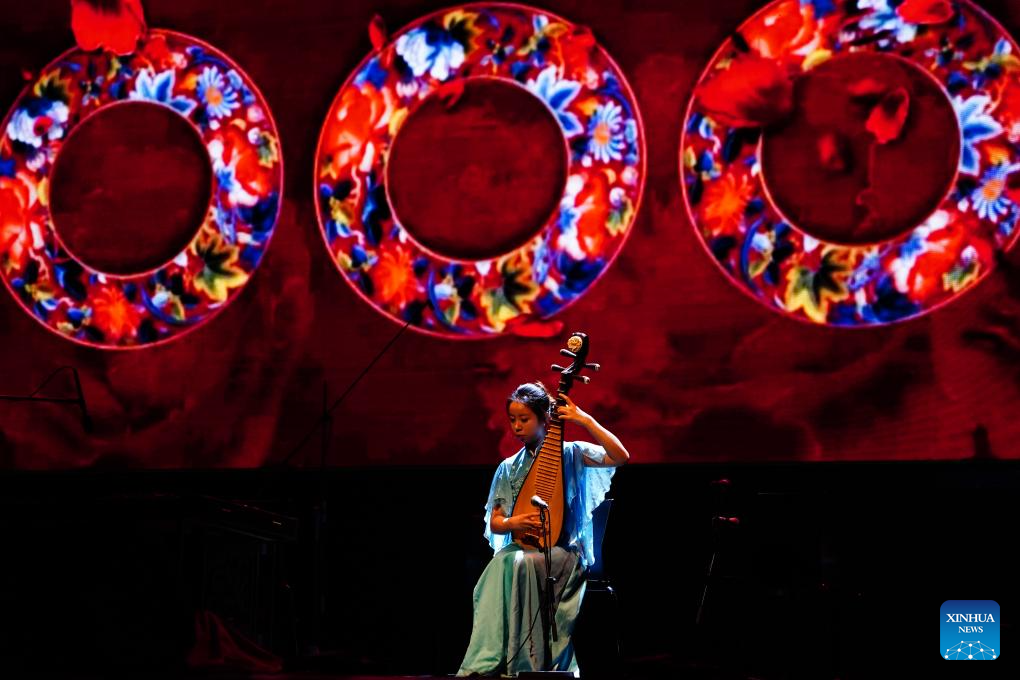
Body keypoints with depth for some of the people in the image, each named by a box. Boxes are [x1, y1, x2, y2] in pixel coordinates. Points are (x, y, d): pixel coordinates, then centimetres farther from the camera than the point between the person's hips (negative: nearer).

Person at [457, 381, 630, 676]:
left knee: (521, 563, -36)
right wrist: (513, 521, -10)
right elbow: (495, 523, 14)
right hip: (522, 547, 3)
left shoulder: (571, 454, 2)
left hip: (565, 550, -3)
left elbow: (621, 457, -14)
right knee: (500, 565, -33)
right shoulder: (508, 468, 14)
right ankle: (486, 660, -40)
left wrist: (585, 419, -18)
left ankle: (525, 662, -33)